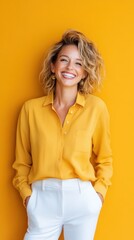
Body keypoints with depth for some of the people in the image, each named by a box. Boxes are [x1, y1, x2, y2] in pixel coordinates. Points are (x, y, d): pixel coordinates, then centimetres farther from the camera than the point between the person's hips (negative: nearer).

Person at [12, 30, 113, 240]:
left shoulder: (96, 107, -3)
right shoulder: (31, 108, -1)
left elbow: (104, 158, 7)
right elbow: (22, 161, 7)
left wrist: (98, 192, -3)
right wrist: (26, 194, -2)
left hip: (82, 199, 0)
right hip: (43, 199, 0)